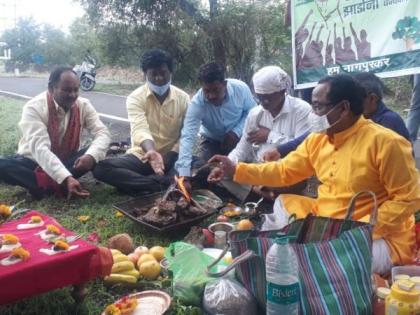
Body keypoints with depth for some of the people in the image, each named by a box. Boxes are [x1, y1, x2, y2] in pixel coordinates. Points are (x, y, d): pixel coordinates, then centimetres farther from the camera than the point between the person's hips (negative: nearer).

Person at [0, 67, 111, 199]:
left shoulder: (83, 105, -10)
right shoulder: (34, 108, -22)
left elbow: (103, 133, -17)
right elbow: (40, 148, -34)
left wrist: (91, 156, -41)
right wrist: (66, 178, -47)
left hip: (68, 160, 3)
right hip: (36, 161, -3)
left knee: (96, 154, -25)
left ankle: (45, 182, -27)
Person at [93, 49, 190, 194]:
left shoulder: (183, 98, -2)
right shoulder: (136, 98, -8)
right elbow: (140, 130, -24)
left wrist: (169, 160, -17)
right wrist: (151, 152, -45)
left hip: (171, 159, 1)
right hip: (141, 156, 0)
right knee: (101, 168, -26)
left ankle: (135, 183, -26)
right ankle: (161, 185, -30)